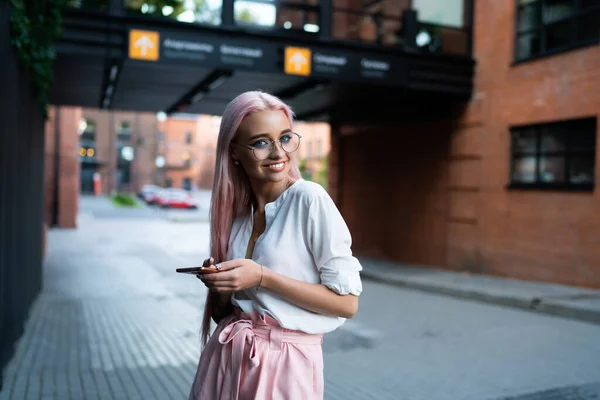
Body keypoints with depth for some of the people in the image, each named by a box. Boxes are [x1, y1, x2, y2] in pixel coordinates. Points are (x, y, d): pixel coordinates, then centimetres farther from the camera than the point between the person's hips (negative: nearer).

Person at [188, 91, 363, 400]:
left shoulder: (310, 199, -14)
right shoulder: (236, 212, 3)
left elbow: (347, 302, -15)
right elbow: (224, 311, 11)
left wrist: (262, 277, -21)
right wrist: (219, 284, -10)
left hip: (284, 362, -5)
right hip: (226, 356, 5)